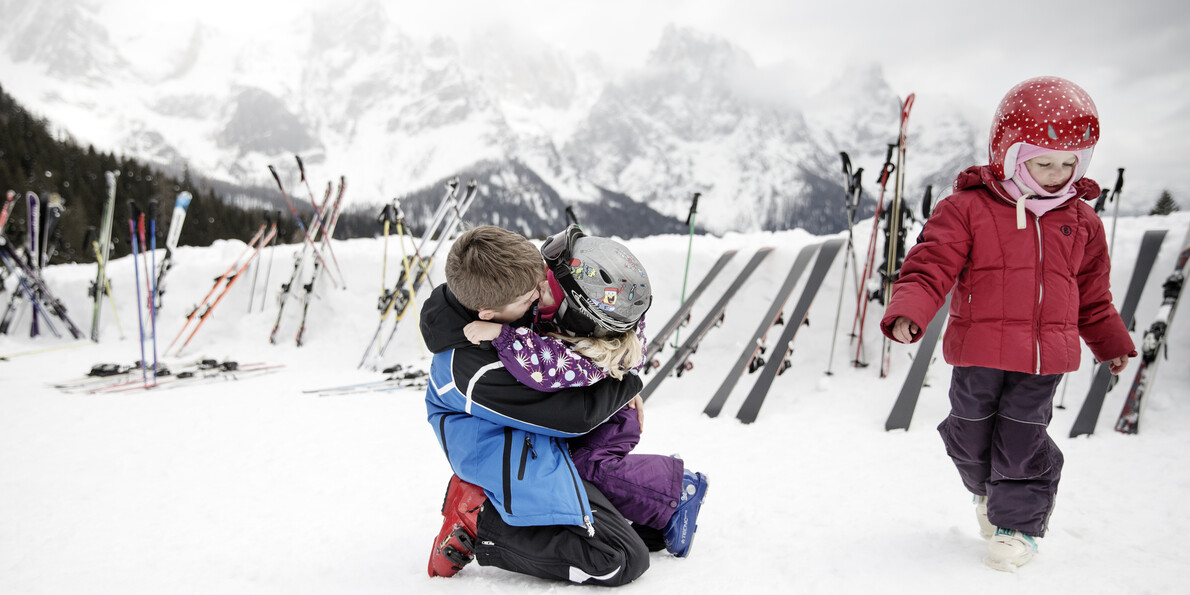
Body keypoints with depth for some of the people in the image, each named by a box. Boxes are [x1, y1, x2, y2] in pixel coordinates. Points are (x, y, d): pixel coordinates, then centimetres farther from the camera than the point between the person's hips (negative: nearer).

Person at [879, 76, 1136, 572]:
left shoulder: (1081, 221, 7)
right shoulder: (967, 209, -8)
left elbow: (1092, 295, 19)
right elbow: (929, 268, -14)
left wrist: (1112, 345, 27)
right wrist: (906, 313, -31)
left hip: (1044, 356, 2)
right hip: (979, 353, -1)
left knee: (1022, 441, 4)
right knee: (971, 437, 14)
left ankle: (1020, 523, 25)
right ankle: (986, 491, 45)